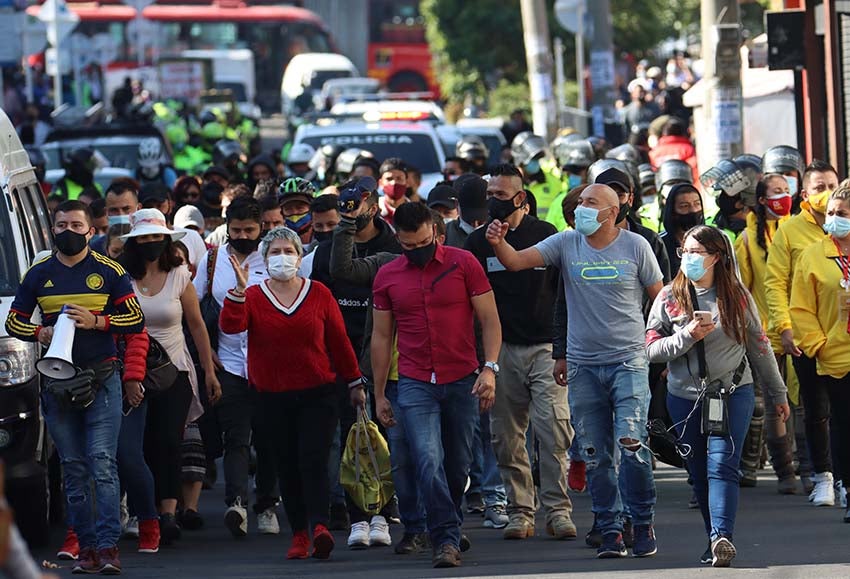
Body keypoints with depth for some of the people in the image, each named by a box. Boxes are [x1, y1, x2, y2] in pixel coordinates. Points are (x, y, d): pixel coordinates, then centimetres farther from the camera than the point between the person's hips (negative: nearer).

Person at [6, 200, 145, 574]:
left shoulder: (109, 272, 4)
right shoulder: (38, 275, 10)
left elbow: (136, 319, 1)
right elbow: (13, 321, 13)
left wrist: (95, 321, -14)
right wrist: (39, 333, -7)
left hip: (101, 378, -3)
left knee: (102, 462, -12)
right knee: (73, 468, 4)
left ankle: (108, 546, -15)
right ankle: (86, 546, 7)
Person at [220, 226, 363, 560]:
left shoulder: (318, 294, 2)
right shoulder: (253, 296, 2)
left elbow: (338, 340, 8)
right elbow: (231, 326, -16)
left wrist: (354, 382, 12)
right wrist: (239, 290, -27)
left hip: (317, 393, -1)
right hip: (272, 396, 2)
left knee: (313, 459, -15)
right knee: (287, 466, 5)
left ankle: (319, 525, -26)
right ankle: (299, 534, 12)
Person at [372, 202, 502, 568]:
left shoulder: (463, 264, -1)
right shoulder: (387, 277, 6)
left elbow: (490, 319, 1)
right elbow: (381, 336, 12)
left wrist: (490, 368, -12)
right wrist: (379, 395, 11)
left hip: (462, 381, 0)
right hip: (415, 384, 0)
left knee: (458, 464, 7)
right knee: (429, 462, -14)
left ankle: (448, 531, 27)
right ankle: (446, 539, -14)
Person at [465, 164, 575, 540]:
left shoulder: (546, 235, 6)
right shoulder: (478, 242, 8)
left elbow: (565, 292, 9)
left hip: (545, 347, -2)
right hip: (502, 350, 2)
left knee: (555, 431, -10)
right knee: (507, 437, 1)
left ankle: (558, 510, -6)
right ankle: (519, 511, 8)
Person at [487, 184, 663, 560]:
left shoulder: (635, 246, -1)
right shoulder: (566, 244, 3)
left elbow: (660, 298, 7)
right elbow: (516, 262, -7)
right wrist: (498, 243, -27)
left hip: (628, 362, -3)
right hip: (583, 366, 3)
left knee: (631, 443, -14)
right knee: (594, 455, 5)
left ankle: (643, 524, 0)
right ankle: (610, 530, 14)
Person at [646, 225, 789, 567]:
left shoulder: (737, 296, 2)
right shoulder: (669, 298, 3)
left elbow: (759, 346, 10)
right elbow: (651, 349, -1)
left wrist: (777, 394, 14)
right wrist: (687, 337, -17)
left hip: (733, 394, -2)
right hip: (685, 397, 2)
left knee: (722, 466, -16)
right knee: (700, 475, 5)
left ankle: (722, 537, -28)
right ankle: (716, 543, 12)